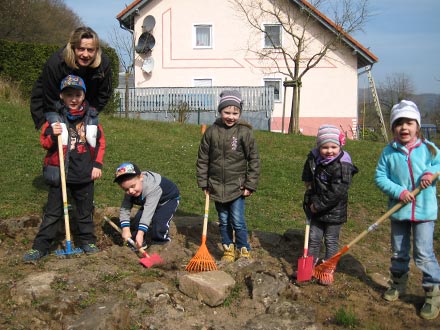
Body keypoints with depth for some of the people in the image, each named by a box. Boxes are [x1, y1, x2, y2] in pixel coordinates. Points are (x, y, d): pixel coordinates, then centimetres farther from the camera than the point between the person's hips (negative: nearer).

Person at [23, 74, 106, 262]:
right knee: (52, 212, 4)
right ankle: (41, 246, 10)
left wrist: (97, 165, 0)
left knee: (85, 210, 14)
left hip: (85, 174, 2)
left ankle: (87, 241, 29)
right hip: (59, 173, -2)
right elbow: (44, 142, -1)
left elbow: (100, 142, 8)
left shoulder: (91, 118, 2)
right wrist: (53, 136, -23)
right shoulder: (54, 118, -4)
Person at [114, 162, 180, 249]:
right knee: (136, 221, -8)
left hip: (169, 199, -6)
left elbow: (148, 211, -47)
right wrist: (125, 229, -35)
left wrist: (140, 233, -51)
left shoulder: (153, 188, -44)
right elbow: (124, 209, -22)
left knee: (158, 223, -22)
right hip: (147, 200, 6)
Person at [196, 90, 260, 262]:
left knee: (238, 221, -2)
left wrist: (250, 185, -7)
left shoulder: (244, 132, -9)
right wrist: (203, 183, 4)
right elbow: (202, 159, 4)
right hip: (217, 186, 3)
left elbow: (254, 160, -4)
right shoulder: (211, 131, -3)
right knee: (223, 221, 14)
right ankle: (228, 249, 30)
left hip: (237, 186, -3)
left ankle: (244, 251, 17)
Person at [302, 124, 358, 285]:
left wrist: (319, 205, -22)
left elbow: (337, 192, -26)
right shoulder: (313, 158, -4)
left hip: (334, 210, -5)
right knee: (314, 237, 15)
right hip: (316, 208, 5)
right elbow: (307, 178, 18)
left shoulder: (343, 165, -22)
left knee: (331, 241, 10)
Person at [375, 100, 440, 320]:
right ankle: (398, 284, 36)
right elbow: (380, 177, -4)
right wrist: (398, 191, -18)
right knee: (398, 252, 16)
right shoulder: (389, 152, -3)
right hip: (398, 210, 2)